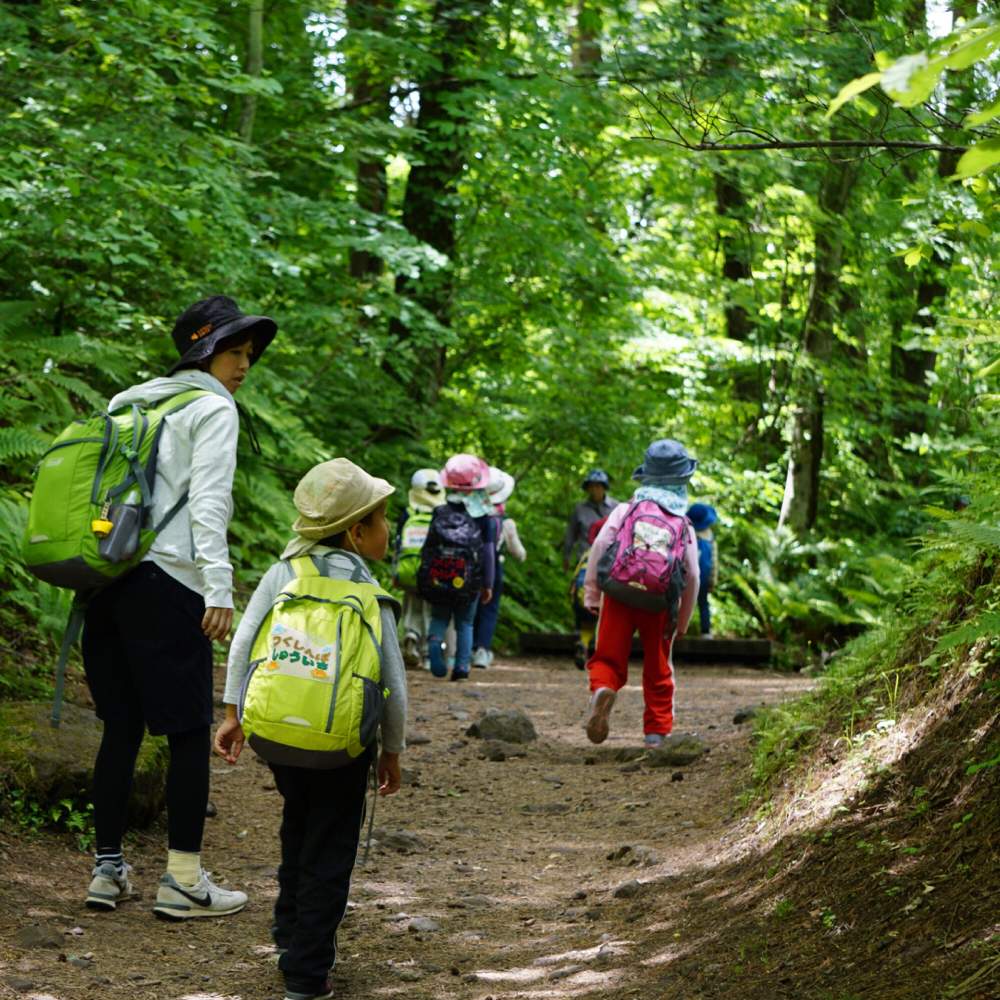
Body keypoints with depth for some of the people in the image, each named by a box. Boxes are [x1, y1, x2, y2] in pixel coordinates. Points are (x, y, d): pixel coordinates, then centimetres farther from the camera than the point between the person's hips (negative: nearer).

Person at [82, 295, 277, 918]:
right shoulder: (213, 408, -1)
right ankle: (184, 880, -1)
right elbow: (207, 501, -12)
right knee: (190, 730, -2)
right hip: (166, 582, -7)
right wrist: (219, 587, -17)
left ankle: (108, 869, 14)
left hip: (106, 580, 8)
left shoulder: (127, 403, 21)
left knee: (122, 726, 12)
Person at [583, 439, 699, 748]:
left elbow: (600, 546, -6)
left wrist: (591, 592, -2)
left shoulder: (625, 511, 5)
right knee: (658, 670, 14)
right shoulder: (684, 525, 8)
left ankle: (602, 690, -28)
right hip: (659, 603, 1)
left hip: (620, 595, -1)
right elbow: (692, 576, 5)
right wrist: (683, 620, 15)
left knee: (609, 657, 4)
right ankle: (656, 731, 17)